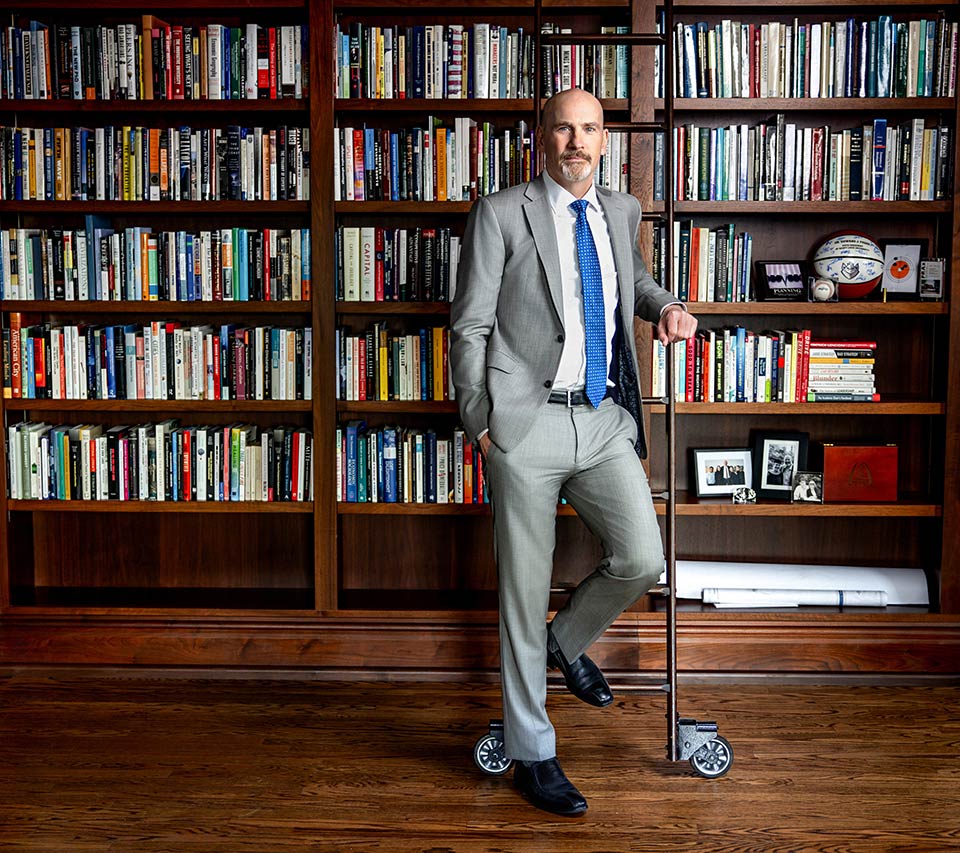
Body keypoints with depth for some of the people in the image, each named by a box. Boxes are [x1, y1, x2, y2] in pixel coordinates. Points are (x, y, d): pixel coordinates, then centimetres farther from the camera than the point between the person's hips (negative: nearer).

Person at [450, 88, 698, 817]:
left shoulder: (622, 211, 15)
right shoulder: (502, 213, -1)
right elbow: (470, 326, -1)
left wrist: (665, 306, 13)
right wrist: (480, 421, -7)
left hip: (605, 418, 5)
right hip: (529, 424, -4)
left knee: (642, 561, -8)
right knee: (525, 590, 3)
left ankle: (569, 642, 26)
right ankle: (533, 755, 18)